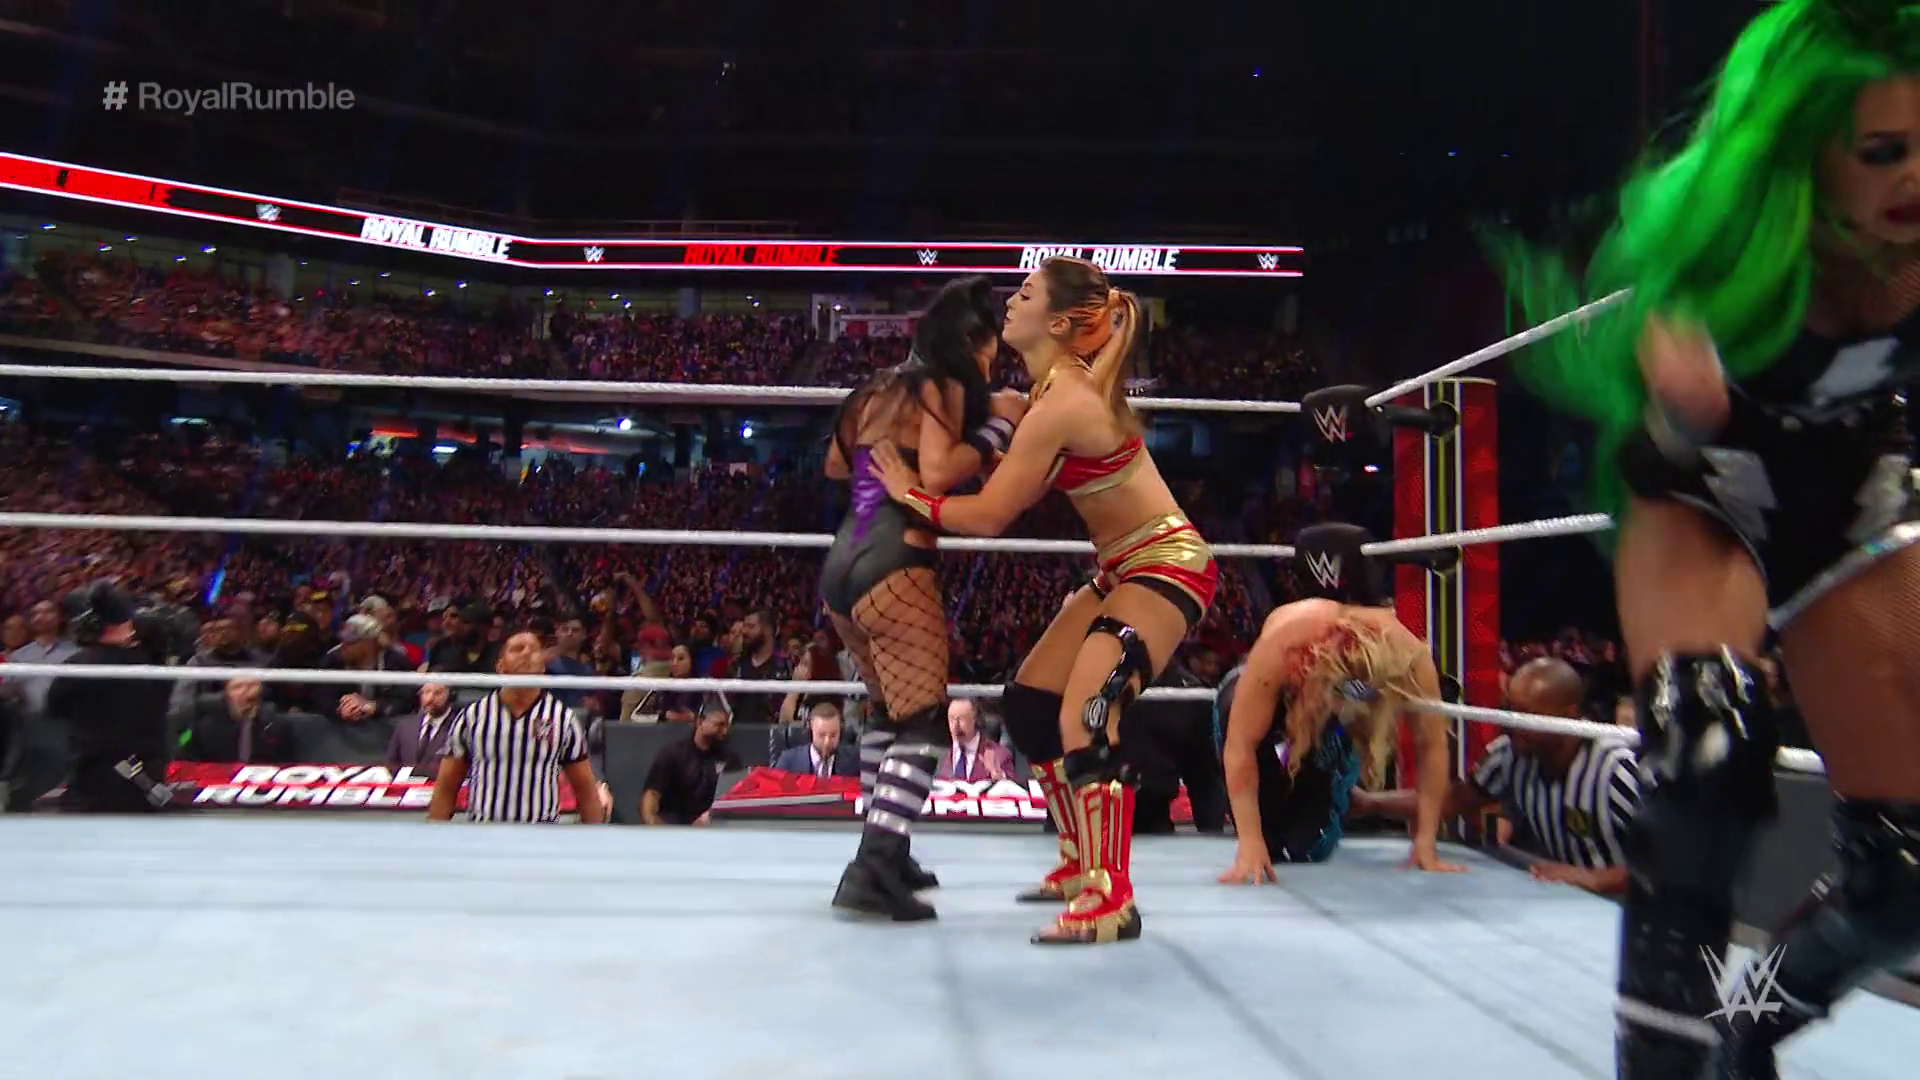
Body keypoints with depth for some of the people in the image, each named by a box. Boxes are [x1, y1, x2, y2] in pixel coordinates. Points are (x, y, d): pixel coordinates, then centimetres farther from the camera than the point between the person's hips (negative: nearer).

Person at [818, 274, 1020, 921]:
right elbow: (937, 475, -16)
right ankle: (872, 871, -13)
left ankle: (883, 852, 27)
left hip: (841, 564, 9)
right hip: (893, 565, -9)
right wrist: (998, 426, -5)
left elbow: (835, 464, 32)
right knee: (924, 720, -5)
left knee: (890, 707, 21)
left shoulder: (885, 387, 22)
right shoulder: (943, 385, -1)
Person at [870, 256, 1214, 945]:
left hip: (1168, 566, -10)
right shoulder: (1060, 387, 6)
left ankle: (1113, 901, -10)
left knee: (1085, 718, -21)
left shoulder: (1062, 402, -24)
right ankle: (1081, 864, 22)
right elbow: (1018, 489, 12)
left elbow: (988, 517, -21)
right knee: (1029, 700, 10)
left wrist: (908, 493, -7)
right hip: (1125, 570, 10)